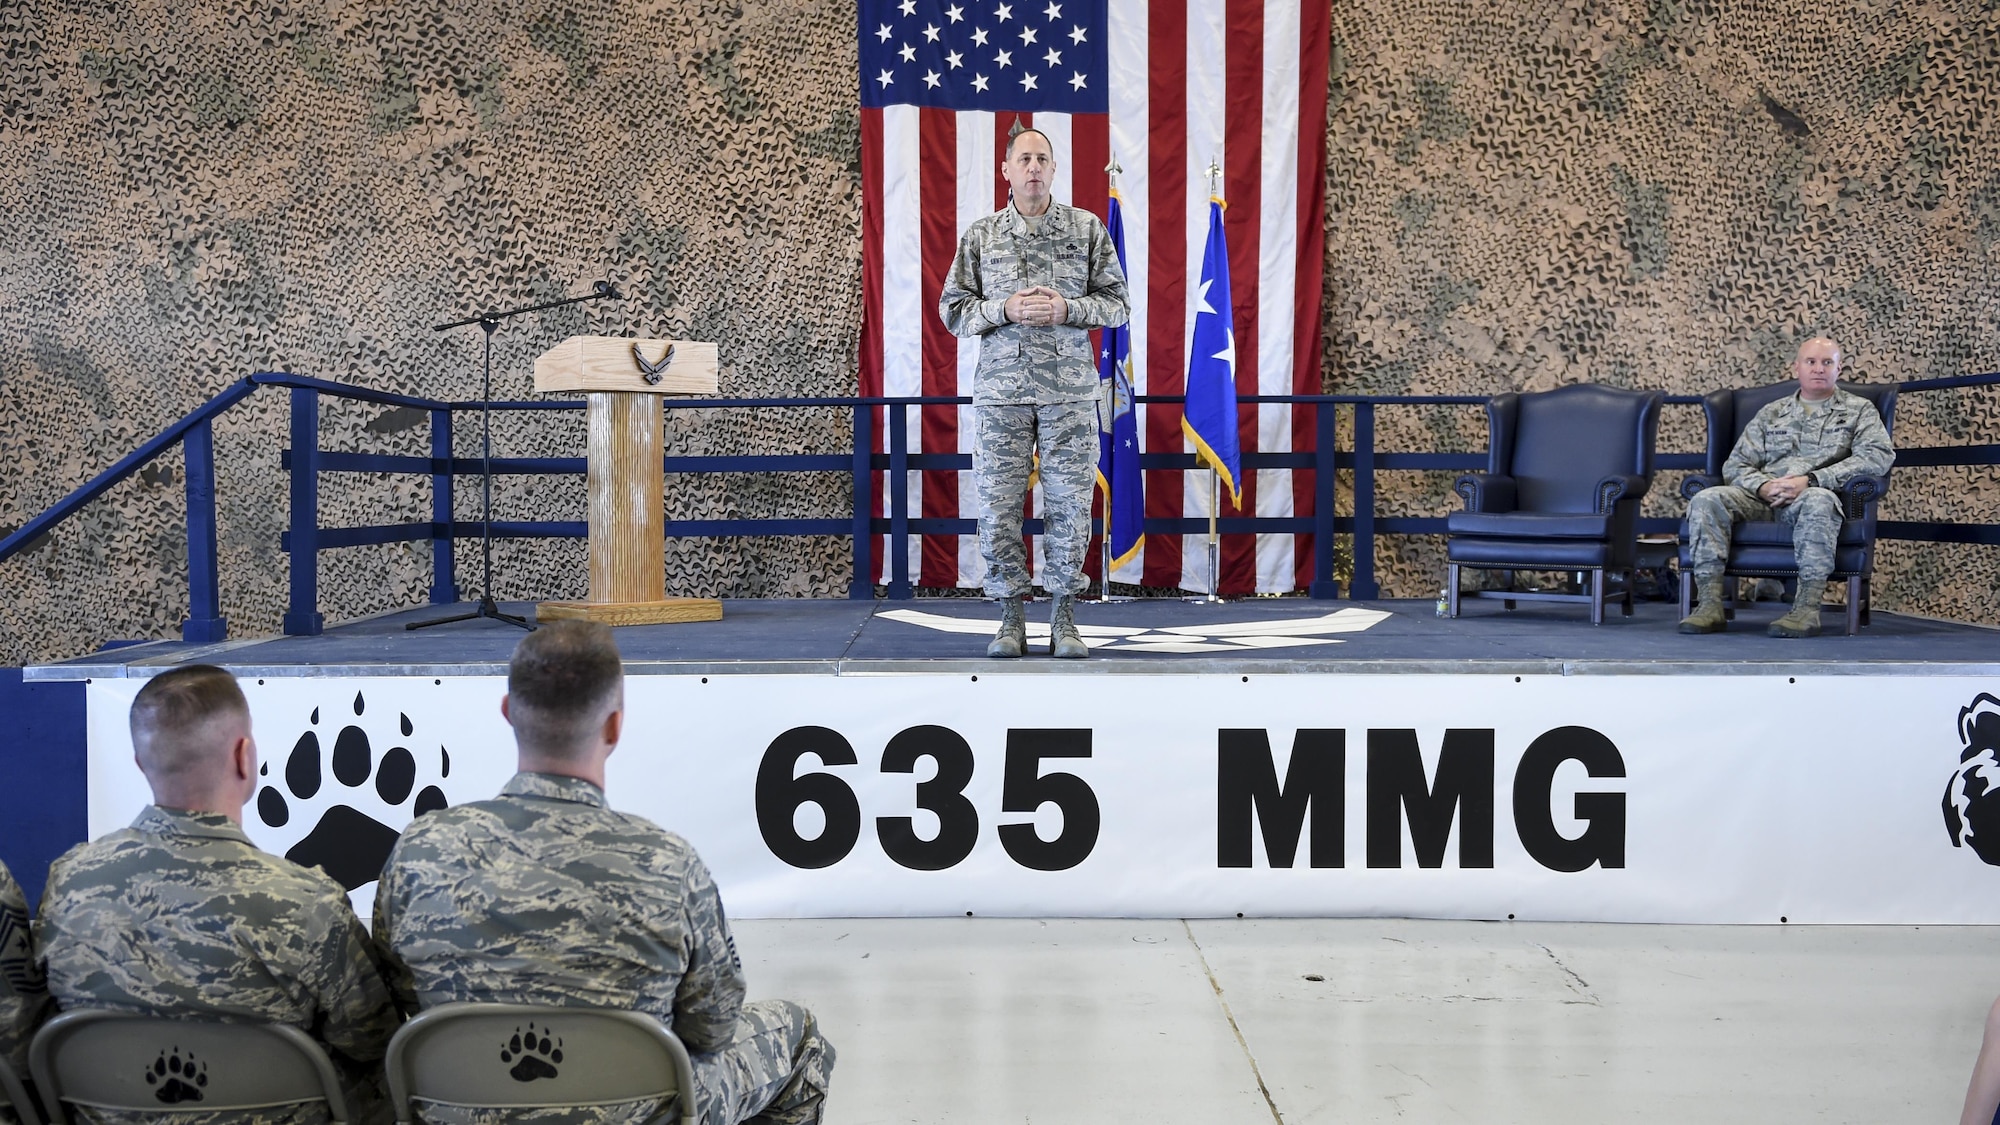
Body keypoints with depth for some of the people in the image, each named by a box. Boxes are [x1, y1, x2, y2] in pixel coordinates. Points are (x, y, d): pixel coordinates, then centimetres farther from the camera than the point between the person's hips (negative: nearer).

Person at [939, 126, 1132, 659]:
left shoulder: (1087, 228, 6)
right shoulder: (980, 235, 8)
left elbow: (1117, 302, 5)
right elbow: (952, 308, 5)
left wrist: (1067, 308, -12)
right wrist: (1006, 309, -11)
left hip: (1069, 390, 0)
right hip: (1000, 390, 1)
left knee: (1068, 505, 1)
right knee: (998, 506, 1)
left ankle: (1064, 619, 12)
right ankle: (1011, 619, 12)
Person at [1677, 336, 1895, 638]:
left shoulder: (1859, 410, 15)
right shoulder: (1771, 413, 24)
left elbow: (1879, 456, -3)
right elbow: (1735, 465, 17)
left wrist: (1810, 480, -15)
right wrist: (1763, 485, -9)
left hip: (1817, 494, -3)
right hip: (1764, 497, 3)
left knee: (1817, 500, -40)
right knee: (1706, 499, -26)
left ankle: (1808, 608, -42)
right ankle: (1710, 604, -32)